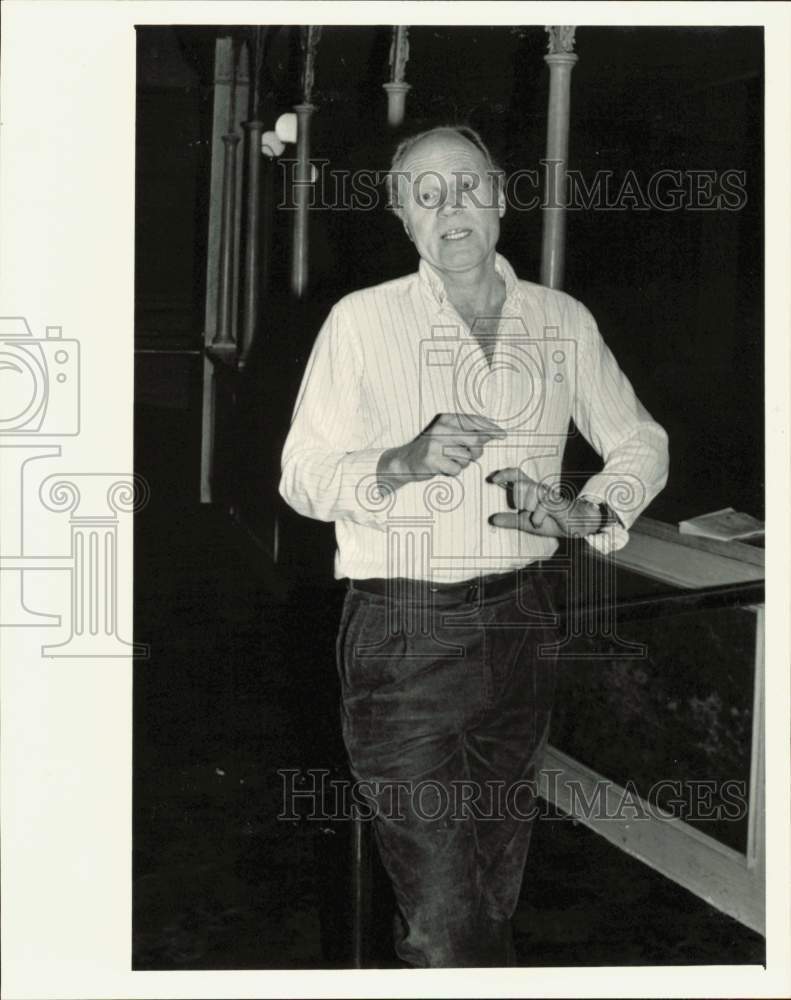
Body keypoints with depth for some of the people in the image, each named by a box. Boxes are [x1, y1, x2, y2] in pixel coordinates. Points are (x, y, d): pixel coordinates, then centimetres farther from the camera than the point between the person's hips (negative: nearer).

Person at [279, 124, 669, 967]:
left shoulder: (563, 321, 6)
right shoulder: (361, 320, -3)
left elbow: (642, 444, 14)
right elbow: (301, 476, -3)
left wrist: (586, 513, -7)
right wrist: (405, 463, -22)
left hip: (521, 622, 4)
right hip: (404, 633, -4)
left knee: (494, 896, 16)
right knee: (444, 919, -8)